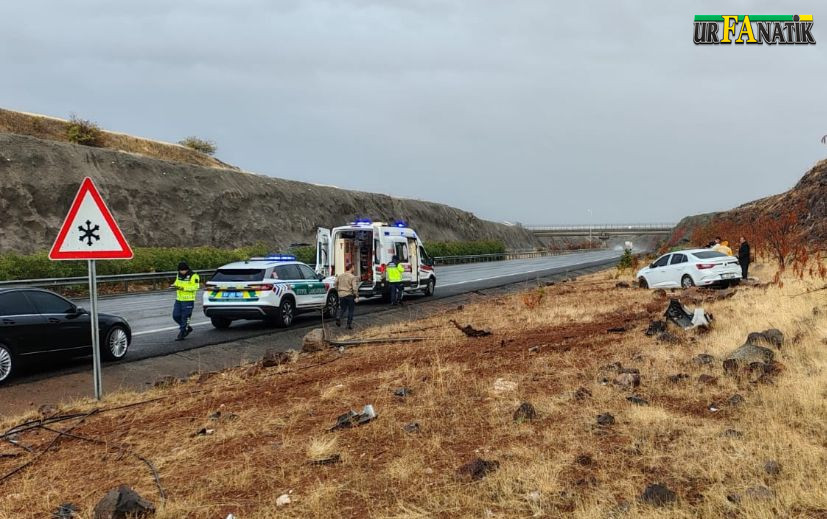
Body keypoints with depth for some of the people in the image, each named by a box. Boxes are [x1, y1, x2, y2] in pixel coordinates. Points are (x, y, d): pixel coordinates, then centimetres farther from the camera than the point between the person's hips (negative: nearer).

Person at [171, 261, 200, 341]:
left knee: (185, 317, -3)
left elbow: (195, 287, -19)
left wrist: (183, 288, -25)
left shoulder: (193, 276, -12)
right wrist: (174, 285, -6)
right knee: (176, 316, 7)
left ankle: (181, 334, 6)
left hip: (188, 300, -8)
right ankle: (187, 328, 25)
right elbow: (177, 283, 19)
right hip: (179, 299, 8)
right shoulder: (179, 275, 11)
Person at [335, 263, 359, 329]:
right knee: (350, 310, 7)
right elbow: (355, 288, -18)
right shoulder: (353, 277, -11)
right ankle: (349, 324, 9)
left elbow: (336, 285, 13)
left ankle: (339, 317, -10)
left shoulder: (339, 276, 7)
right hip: (350, 295, -4)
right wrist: (356, 296, -13)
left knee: (342, 308, 16)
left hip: (341, 295, 4)